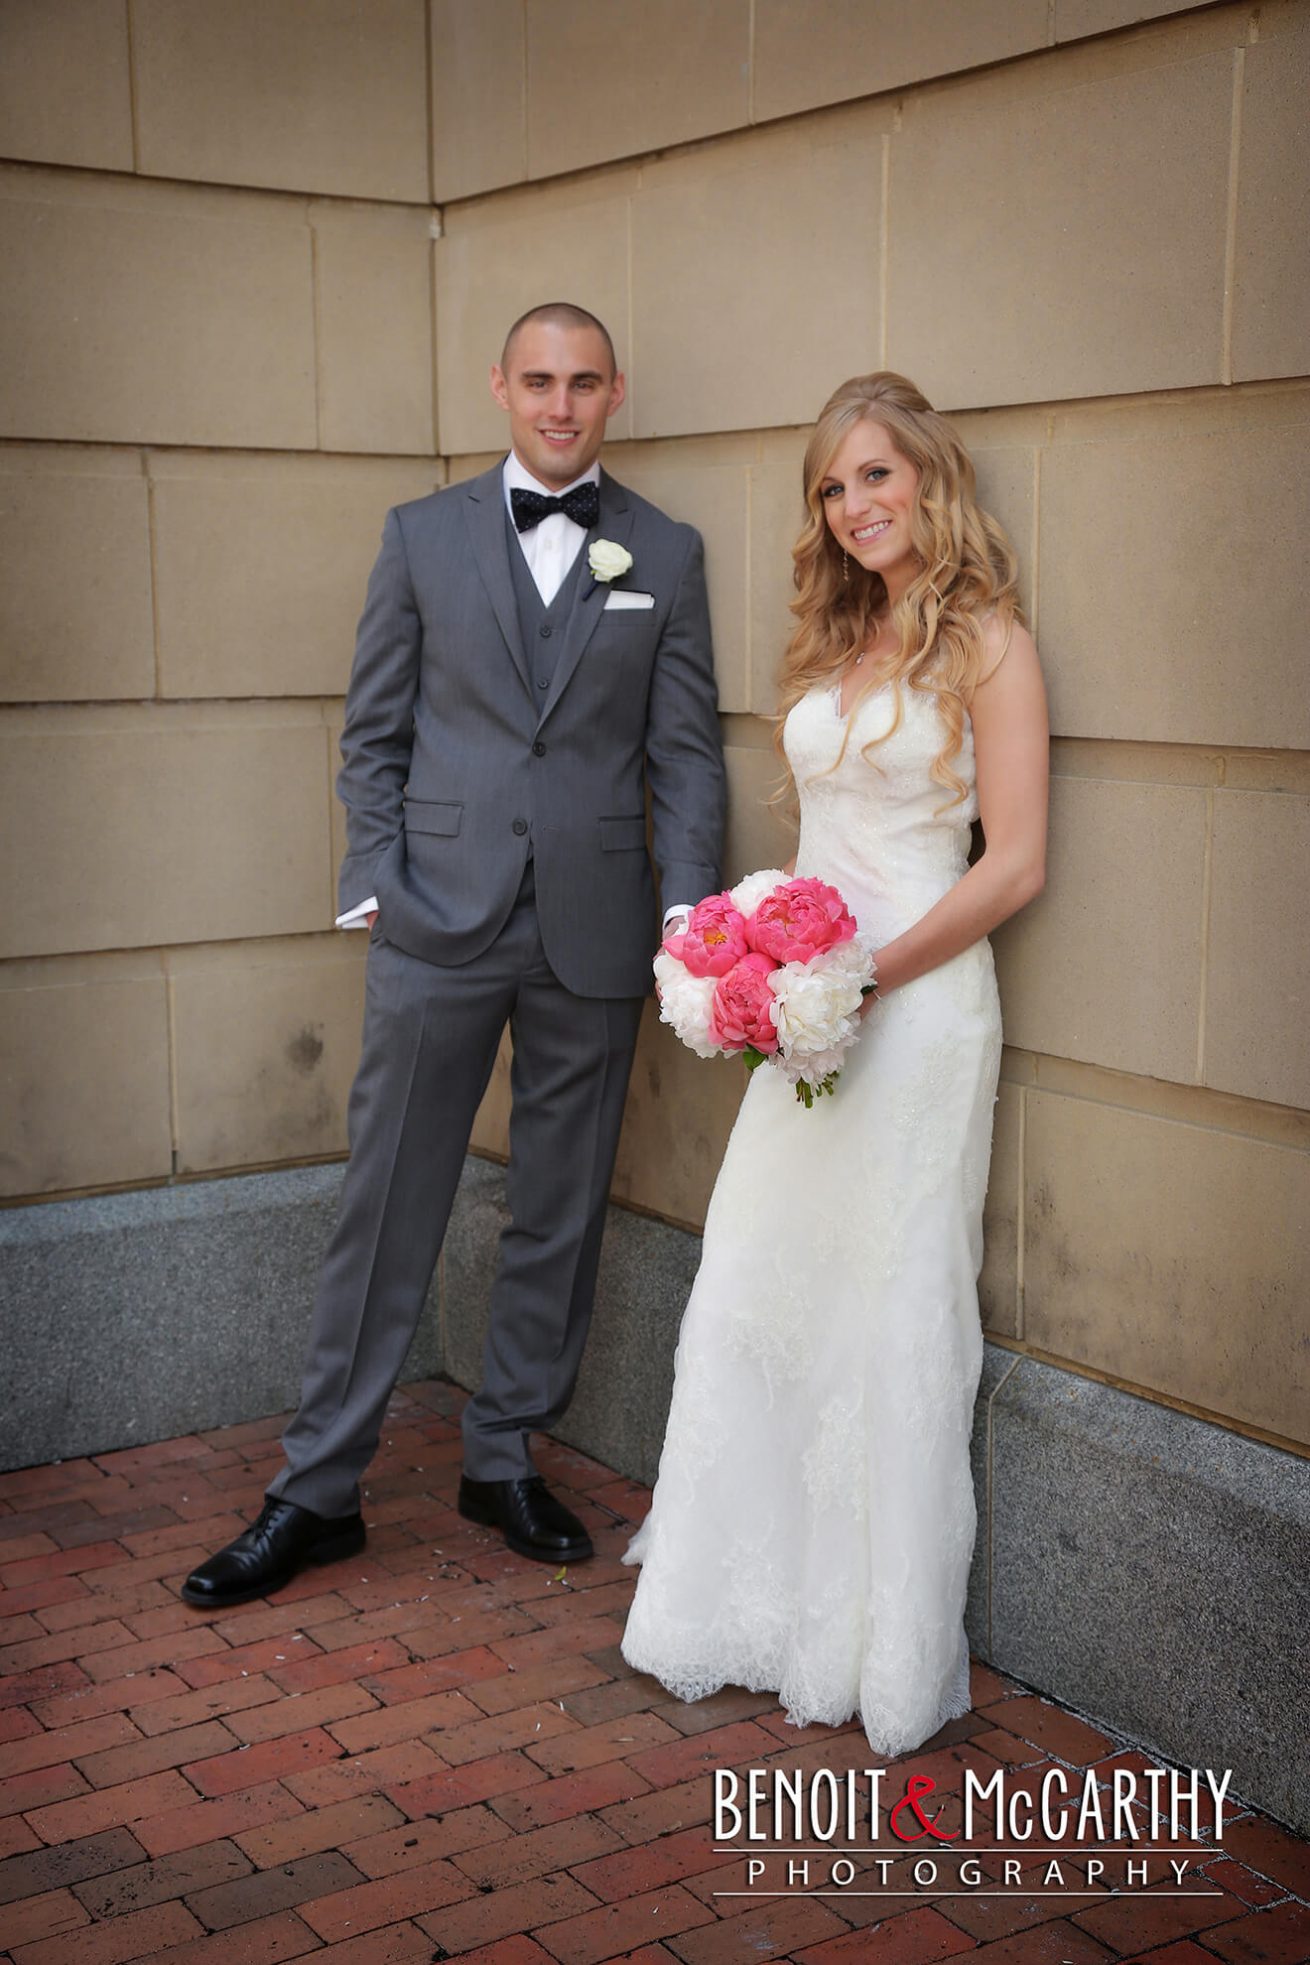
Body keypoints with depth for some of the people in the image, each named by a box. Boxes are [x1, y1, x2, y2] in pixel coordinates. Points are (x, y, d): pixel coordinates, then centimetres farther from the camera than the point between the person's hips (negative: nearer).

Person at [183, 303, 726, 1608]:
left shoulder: (666, 555, 8)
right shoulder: (422, 535, 7)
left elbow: (684, 752, 5)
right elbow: (374, 734, 7)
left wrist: (692, 915, -4)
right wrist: (374, 883, -4)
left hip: (594, 928, 1)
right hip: (439, 919, -1)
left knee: (559, 1216, 10)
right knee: (385, 1212, 2)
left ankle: (504, 1458, 27)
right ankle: (319, 1489, 14)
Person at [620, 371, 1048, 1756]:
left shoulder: (986, 643, -6)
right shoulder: (834, 640, 14)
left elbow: (1013, 864, -11)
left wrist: (867, 972, -18)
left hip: (919, 1003, -7)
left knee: (893, 1319, 2)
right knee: (751, 1300, 9)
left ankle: (887, 1654, 19)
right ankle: (759, 1605, 27)